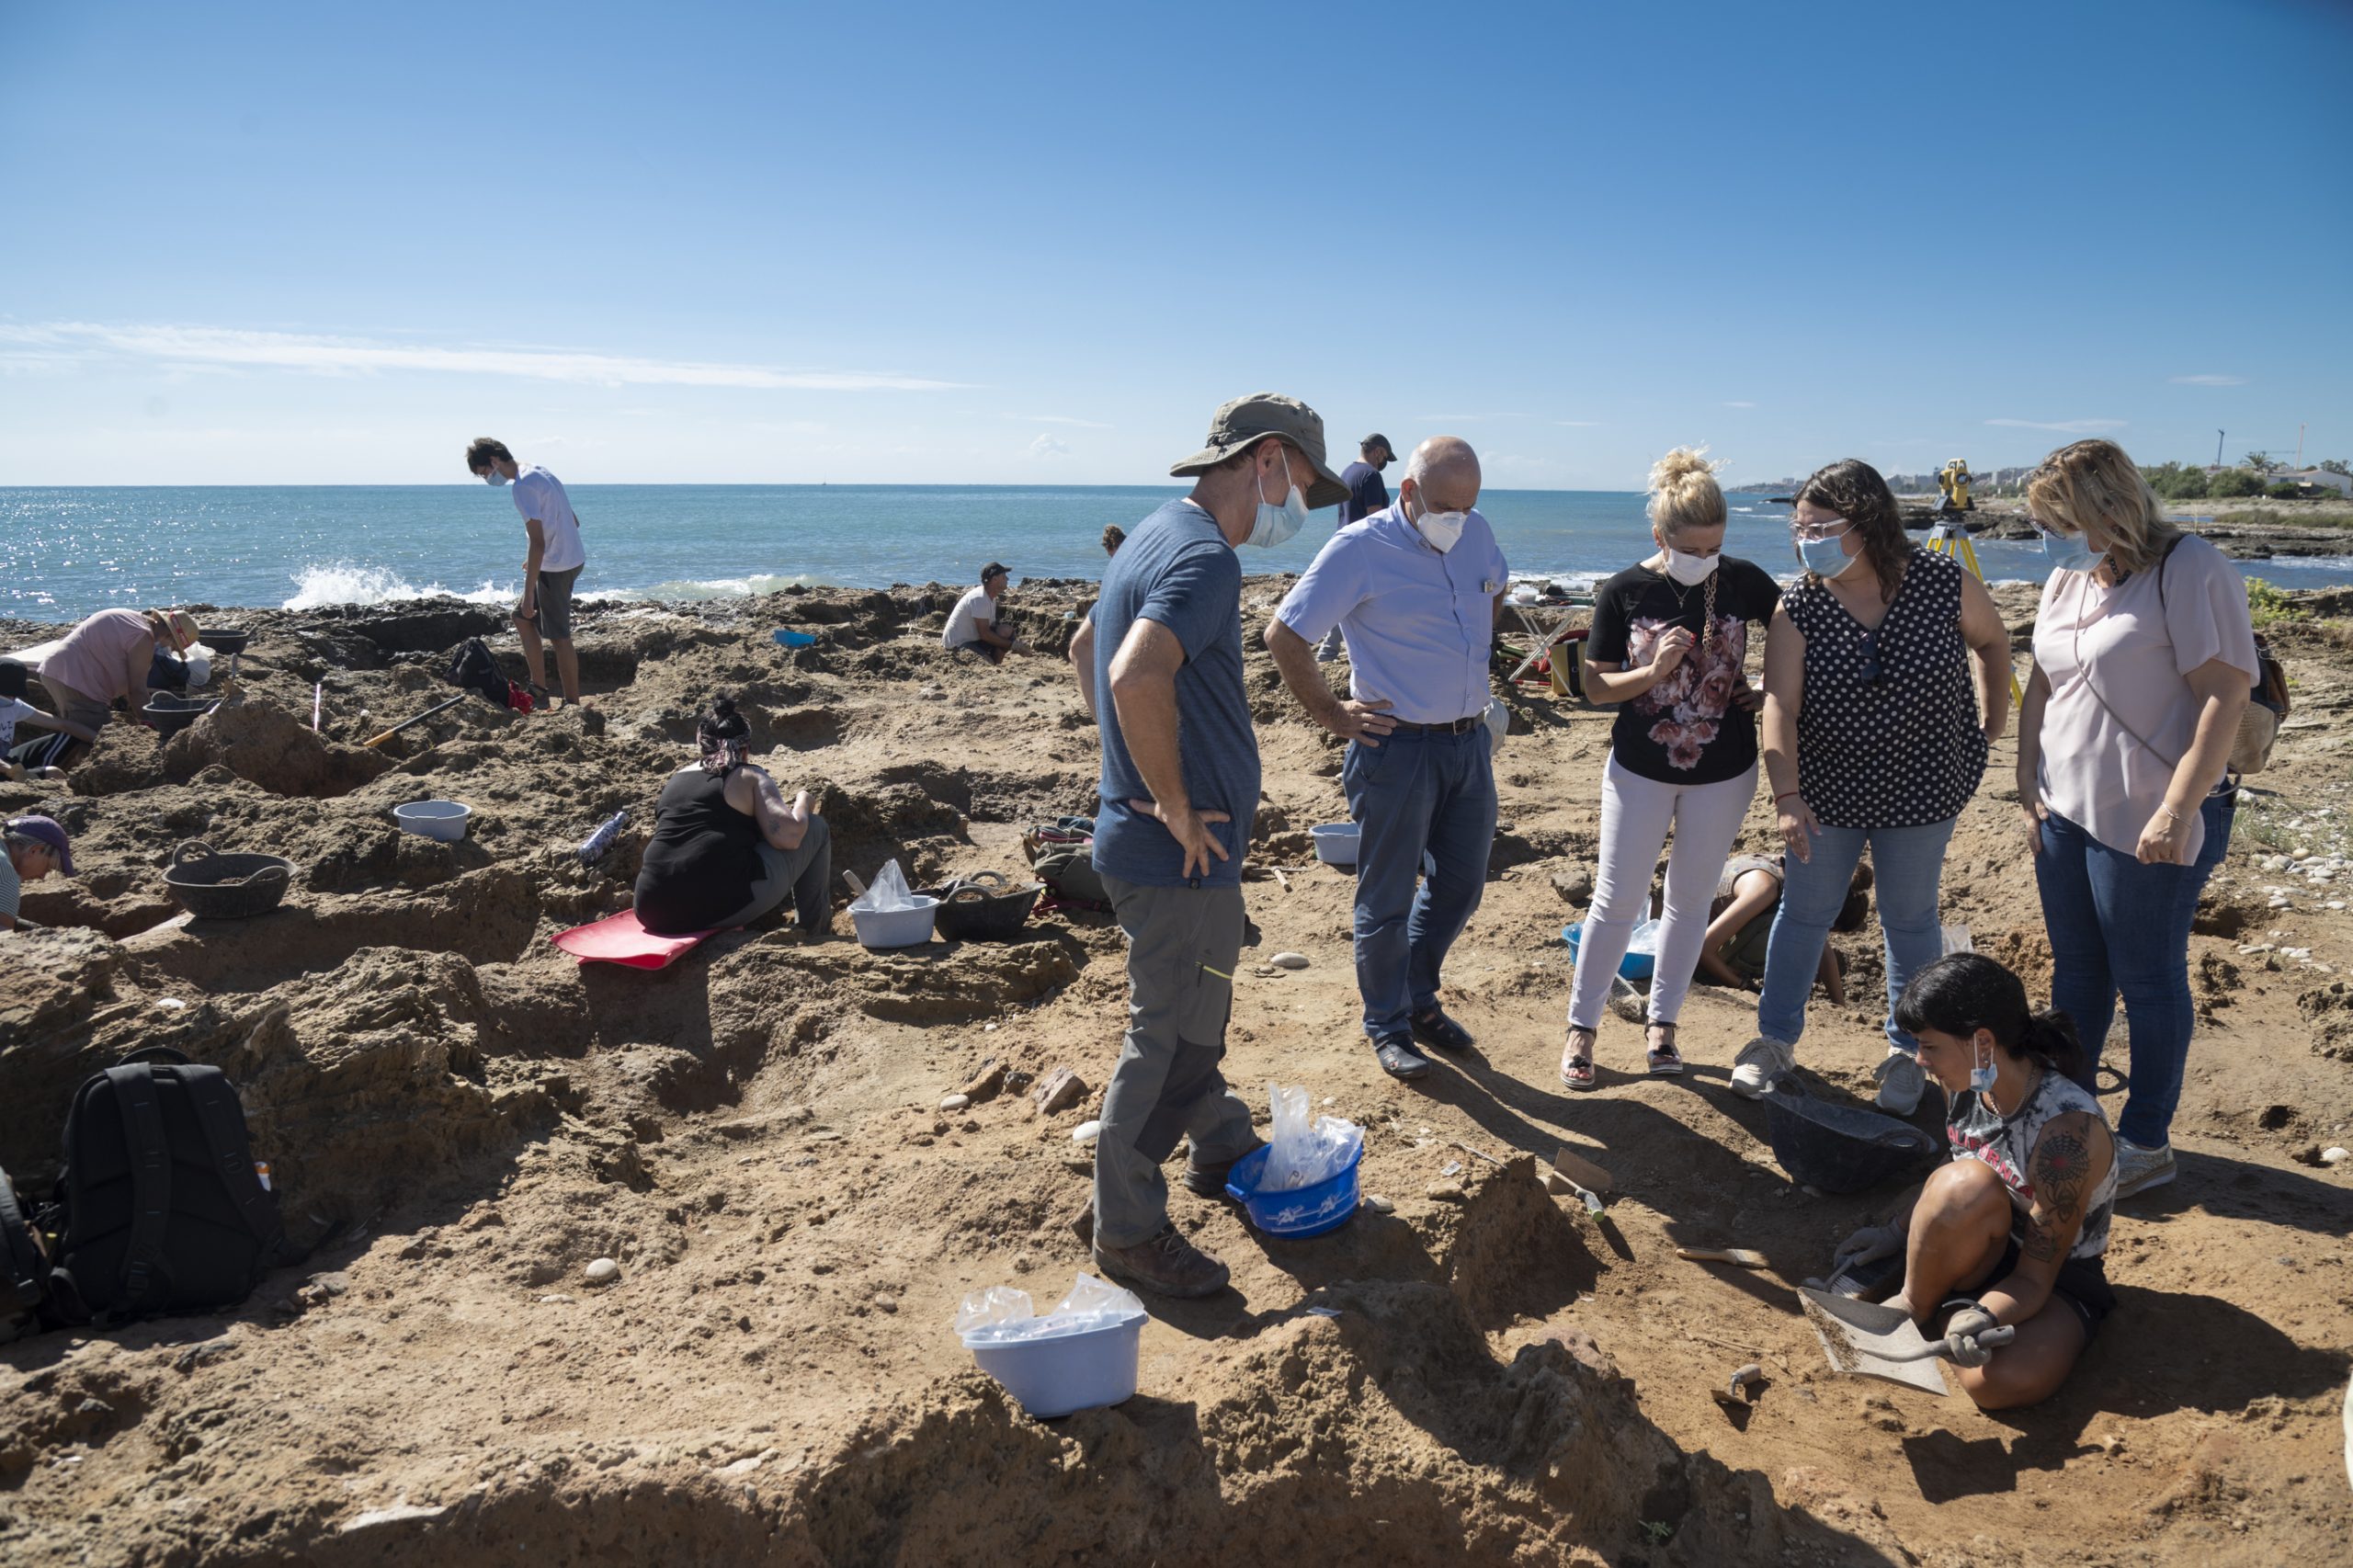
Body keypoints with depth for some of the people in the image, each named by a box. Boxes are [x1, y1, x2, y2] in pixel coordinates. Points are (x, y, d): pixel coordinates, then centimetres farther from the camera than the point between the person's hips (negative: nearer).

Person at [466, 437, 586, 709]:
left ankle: (573, 704, 4)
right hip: (573, 559, 10)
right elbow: (573, 521, 18)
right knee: (522, 617, 19)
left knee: (559, 637, -3)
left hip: (556, 568, -10)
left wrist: (528, 593, -22)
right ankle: (539, 689, 19)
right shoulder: (539, 472, 12)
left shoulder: (523, 486, -18)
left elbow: (538, 542, -23)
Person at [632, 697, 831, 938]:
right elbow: (788, 836, -9)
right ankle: (815, 934, 26)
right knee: (815, 828, 15)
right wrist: (802, 800, 12)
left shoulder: (677, 778, 22)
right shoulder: (751, 777, 6)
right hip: (723, 908, -6)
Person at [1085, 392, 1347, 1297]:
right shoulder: (1205, 557, -22)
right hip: (1180, 852, -10)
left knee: (1196, 1014, 25)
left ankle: (1222, 1151, 45)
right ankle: (1128, 1232, 18)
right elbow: (1137, 678, -39)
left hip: (1155, 843, 10)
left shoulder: (1158, 536, 10)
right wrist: (1177, 809, -26)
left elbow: (1104, 653, 23)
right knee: (1168, 1037, 3)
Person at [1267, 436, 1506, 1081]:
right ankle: (1387, 1026, 23)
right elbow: (1284, 636, -12)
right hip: (1398, 746, -6)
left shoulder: (1477, 534, 5)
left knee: (1461, 884, 17)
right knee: (1388, 899, 5)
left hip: (1469, 741, 7)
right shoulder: (1360, 548, -14)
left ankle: (1419, 999, 37)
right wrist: (1334, 716, -9)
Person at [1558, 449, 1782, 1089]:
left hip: (1722, 773, 2)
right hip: (1641, 770, -1)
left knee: (1690, 900, 12)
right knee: (1617, 901, 2)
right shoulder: (1623, 592, -10)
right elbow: (1596, 684, -6)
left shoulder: (1742, 580, -7)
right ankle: (1582, 1026, 17)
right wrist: (1655, 670, -23)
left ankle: (1661, 1023, 28)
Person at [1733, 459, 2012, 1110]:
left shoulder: (1945, 582, -13)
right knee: (1803, 912, 10)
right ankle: (1776, 1039, 27)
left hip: (1920, 793, 0)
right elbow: (1779, 706, -21)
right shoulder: (1798, 609, -13)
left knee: (1910, 921, 13)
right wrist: (1787, 794, -32)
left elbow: (1992, 642, 8)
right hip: (1827, 793, 1)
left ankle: (1907, 1050, 32)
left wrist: (1992, 727, 7)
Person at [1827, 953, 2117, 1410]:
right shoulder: (1968, 1084, -11)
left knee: (2001, 1382, -35)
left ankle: (1960, 1314, -2)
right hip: (1992, 1254, 4)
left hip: (2059, 1279, -4)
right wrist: (1898, 1230, 4)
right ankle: (1914, 1305, -9)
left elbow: (2035, 1277, -26)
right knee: (1967, 1186, -33)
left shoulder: (2066, 1129, -30)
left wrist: (1984, 1319, -43)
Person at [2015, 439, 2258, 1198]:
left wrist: (2177, 811, -22)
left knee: (2148, 981, 6)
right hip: (2065, 812, 7)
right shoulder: (2068, 579, 8)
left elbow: (2225, 695, -19)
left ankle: (2146, 1142, 20)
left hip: (2147, 823, -7)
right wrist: (2028, 783, 7)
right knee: (2075, 969, 16)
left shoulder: (2190, 572, -14)